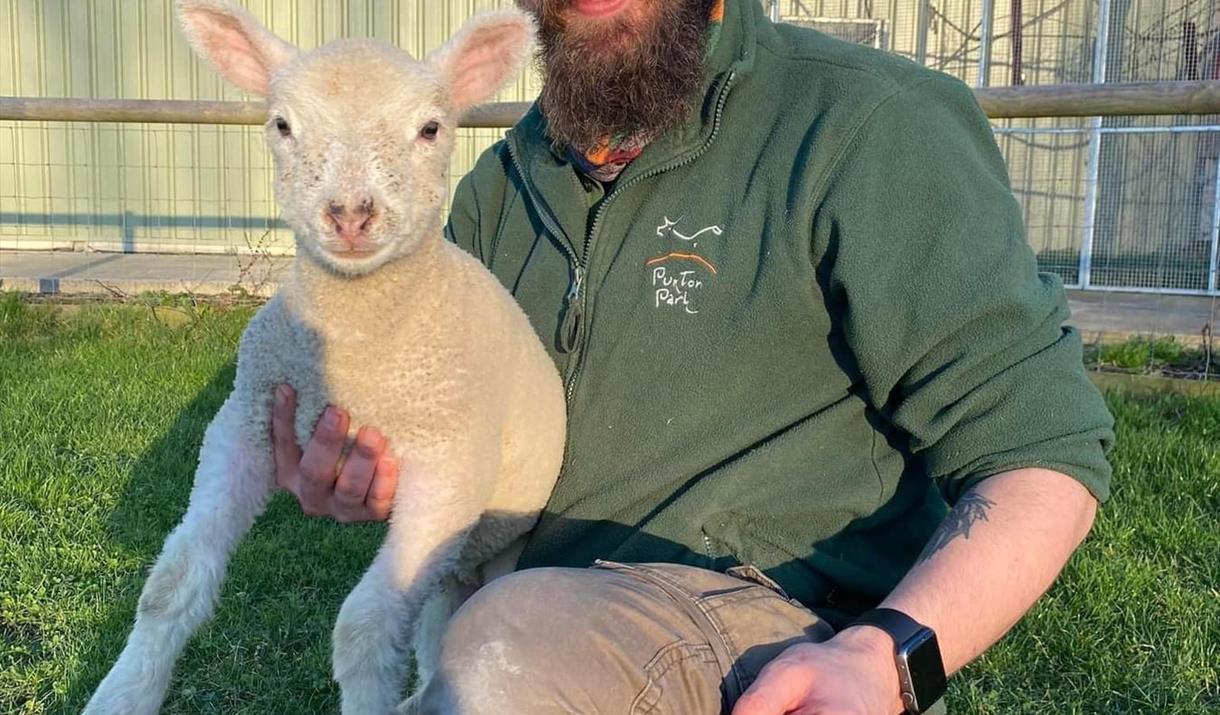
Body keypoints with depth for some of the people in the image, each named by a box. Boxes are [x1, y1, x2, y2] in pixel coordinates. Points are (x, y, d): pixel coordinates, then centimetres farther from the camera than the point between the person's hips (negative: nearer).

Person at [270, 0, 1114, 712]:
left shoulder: (868, 121, -12)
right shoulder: (498, 190, 8)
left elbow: (1045, 453, -14)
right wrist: (386, 479, -7)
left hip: (788, 645, -6)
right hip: (549, 619, 6)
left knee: (510, 644, -31)